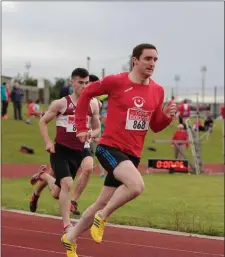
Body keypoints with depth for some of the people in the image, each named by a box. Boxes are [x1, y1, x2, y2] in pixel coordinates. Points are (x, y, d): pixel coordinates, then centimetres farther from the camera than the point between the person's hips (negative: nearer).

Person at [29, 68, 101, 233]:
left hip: (78, 152, 4)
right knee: (67, 184, -23)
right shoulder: (61, 104, -6)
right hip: (60, 151, -4)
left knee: (57, 193, 10)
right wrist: (48, 142, -9)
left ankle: (43, 176, 44)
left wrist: (91, 134, -9)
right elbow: (43, 122, 4)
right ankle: (66, 225, -12)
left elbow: (97, 129, 15)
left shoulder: (93, 105, 4)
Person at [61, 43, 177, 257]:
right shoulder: (116, 82, -10)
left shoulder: (157, 91, 4)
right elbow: (86, 93, 3)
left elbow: (155, 126, 13)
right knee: (136, 185, -31)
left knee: (102, 203, 14)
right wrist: (81, 127, 2)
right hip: (110, 148, -6)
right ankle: (102, 217, -7)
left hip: (132, 154, 6)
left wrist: (167, 116, -8)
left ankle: (70, 238, 33)